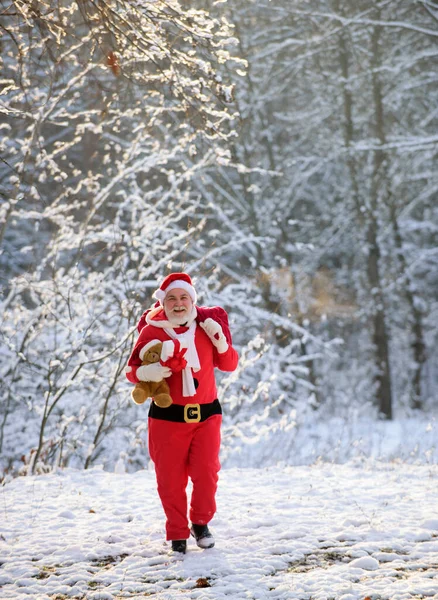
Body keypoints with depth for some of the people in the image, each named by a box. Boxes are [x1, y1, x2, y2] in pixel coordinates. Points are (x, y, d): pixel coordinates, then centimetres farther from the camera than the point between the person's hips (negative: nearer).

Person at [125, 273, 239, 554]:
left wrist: (221, 343, -11)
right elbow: (132, 370, -1)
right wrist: (147, 373, -23)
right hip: (167, 416, -1)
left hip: (206, 414, 1)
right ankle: (178, 534, 20)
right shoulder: (152, 332, -6)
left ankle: (201, 523, 24)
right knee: (170, 479, 2)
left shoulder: (208, 325, 1)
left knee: (206, 473, -2)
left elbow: (229, 365, 9)